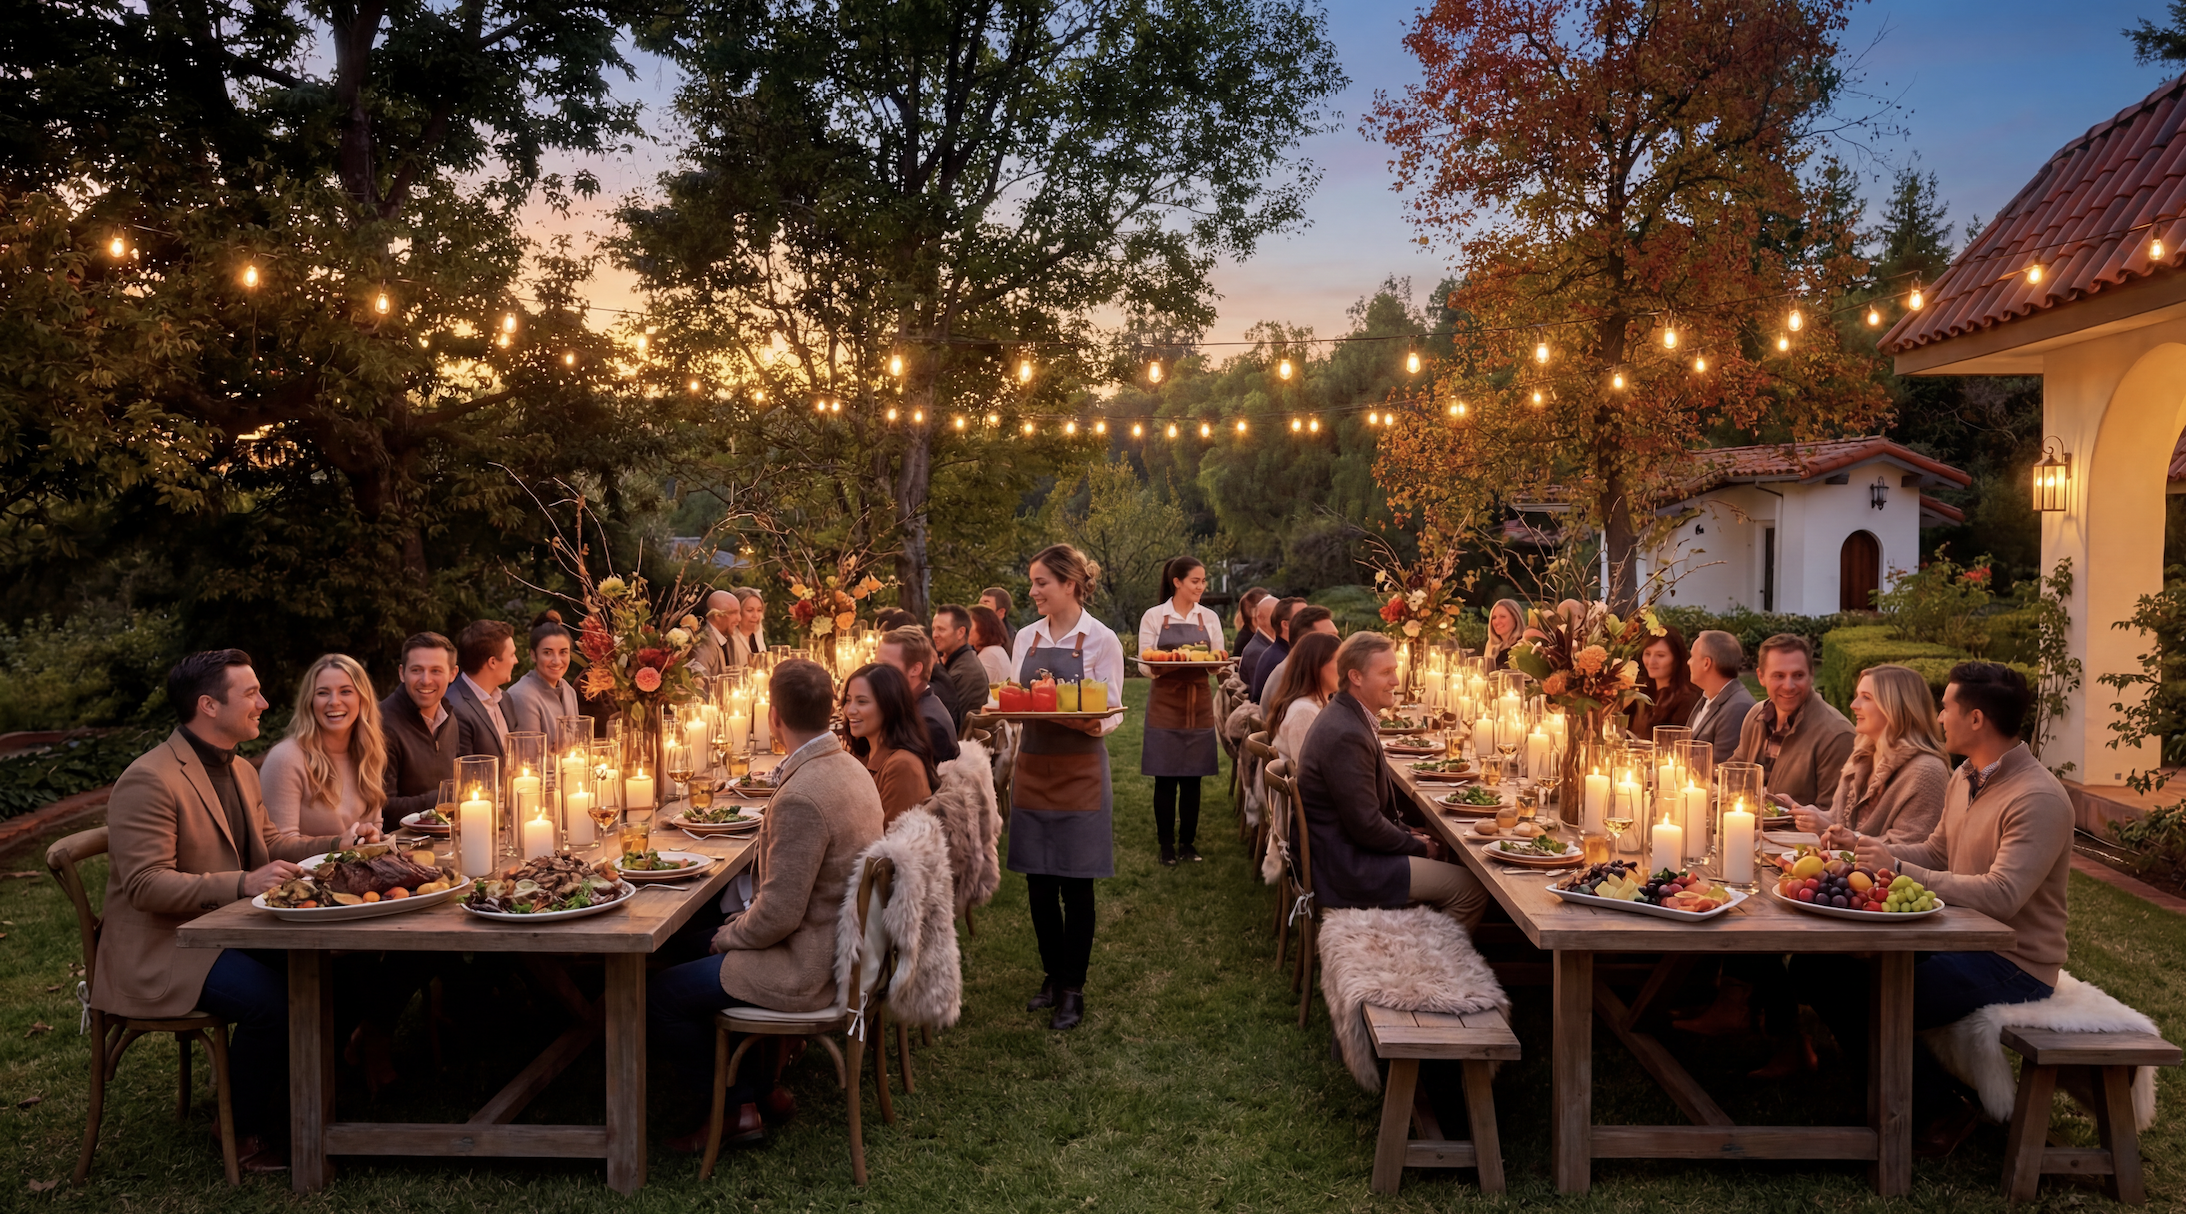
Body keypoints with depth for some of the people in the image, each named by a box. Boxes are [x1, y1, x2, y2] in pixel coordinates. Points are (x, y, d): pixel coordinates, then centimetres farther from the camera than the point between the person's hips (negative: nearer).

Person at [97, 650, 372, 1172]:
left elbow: (270, 845, 20)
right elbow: (145, 884, -22)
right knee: (274, 999, -29)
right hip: (159, 948, -8)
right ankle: (243, 1133, -6)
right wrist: (242, 884, -33)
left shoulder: (242, 772, 13)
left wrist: (337, 842, 2)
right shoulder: (149, 780, -17)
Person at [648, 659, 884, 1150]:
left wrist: (729, 935, -6)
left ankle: (736, 1109, 16)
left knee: (658, 994, 0)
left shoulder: (801, 797, -29)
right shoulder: (849, 768, 2)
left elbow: (778, 914, -26)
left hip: (806, 968, -10)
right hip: (840, 945, 10)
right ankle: (755, 1085, 26)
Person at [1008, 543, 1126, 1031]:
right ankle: (1053, 976, 25)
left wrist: (1091, 723, -26)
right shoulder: (1027, 637, 9)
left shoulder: (1101, 640, -6)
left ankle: (1073, 990, 13)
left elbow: (1111, 713, -5)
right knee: (1038, 881, 9)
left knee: (1075, 882, 1)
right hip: (1033, 766, 5)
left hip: (1079, 771, -5)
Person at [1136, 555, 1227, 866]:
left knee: (1193, 778, 6)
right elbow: (1143, 666, -2)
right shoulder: (1153, 616, -1)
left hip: (1198, 705, 3)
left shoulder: (1209, 618, 6)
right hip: (1165, 704, -2)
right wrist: (1157, 667, -24)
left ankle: (1188, 842, 17)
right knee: (1165, 779, 1)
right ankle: (1166, 844, 13)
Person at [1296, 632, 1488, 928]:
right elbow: (1366, 826, -24)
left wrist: (1405, 832, 7)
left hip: (1342, 850, 11)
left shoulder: (1344, 715, 8)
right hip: (1347, 868, -11)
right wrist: (1418, 845, -8)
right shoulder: (1346, 735, -25)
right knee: (1472, 891, -10)